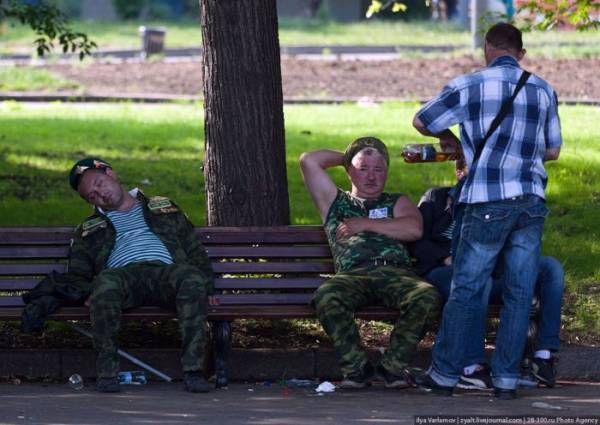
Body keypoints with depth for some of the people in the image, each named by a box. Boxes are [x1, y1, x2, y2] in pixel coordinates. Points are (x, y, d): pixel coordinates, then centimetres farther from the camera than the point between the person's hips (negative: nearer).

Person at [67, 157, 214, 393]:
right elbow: (76, 276, 21)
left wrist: (205, 286, 5)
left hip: (166, 271, 0)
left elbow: (196, 251, 25)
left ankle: (193, 369, -41)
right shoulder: (89, 230, 32)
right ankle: (106, 373, -37)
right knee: (106, 282, -39)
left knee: (192, 278, -37)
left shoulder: (164, 208, 32)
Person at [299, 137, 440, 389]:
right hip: (353, 274, 0)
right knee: (326, 296, -37)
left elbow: (414, 229, 8)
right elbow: (309, 161, 23)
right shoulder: (336, 202, 32)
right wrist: (345, 156, 34)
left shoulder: (397, 203, 31)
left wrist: (366, 224, 8)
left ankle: (393, 366, -23)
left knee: (426, 296, -35)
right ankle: (357, 368, -25)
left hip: (396, 272, 0)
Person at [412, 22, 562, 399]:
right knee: (519, 293, 7)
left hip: (487, 205, -3)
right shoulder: (543, 91, 9)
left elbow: (422, 121, 9)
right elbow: (553, 150, 17)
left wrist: (447, 136, 29)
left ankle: (445, 375, 9)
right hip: (531, 203, 3)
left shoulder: (470, 85, -1)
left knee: (466, 291, 4)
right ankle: (507, 378, 7)